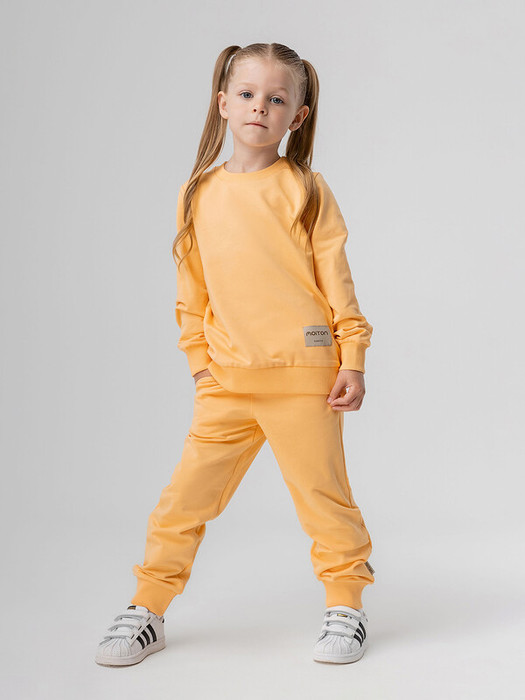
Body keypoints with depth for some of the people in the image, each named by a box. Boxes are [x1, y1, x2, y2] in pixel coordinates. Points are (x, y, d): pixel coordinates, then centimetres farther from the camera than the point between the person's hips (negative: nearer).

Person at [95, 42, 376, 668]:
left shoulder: (305, 190, -1)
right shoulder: (197, 195, 9)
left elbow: (336, 279, 0)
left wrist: (352, 359, -3)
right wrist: (200, 362, 12)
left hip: (302, 375, -3)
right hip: (226, 381, 3)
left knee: (321, 492, 6)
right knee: (185, 495, 4)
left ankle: (345, 606, 24)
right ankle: (147, 610, 18)